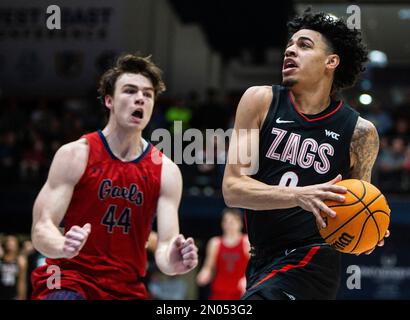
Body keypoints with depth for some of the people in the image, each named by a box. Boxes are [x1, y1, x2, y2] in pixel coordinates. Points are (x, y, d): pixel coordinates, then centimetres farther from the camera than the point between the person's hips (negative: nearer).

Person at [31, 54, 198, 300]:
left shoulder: (166, 171, 1)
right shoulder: (75, 155, -6)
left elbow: (166, 245, -5)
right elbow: (41, 229, -11)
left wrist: (172, 261, -29)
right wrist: (64, 247, -34)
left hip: (127, 289, 4)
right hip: (69, 280, -4)